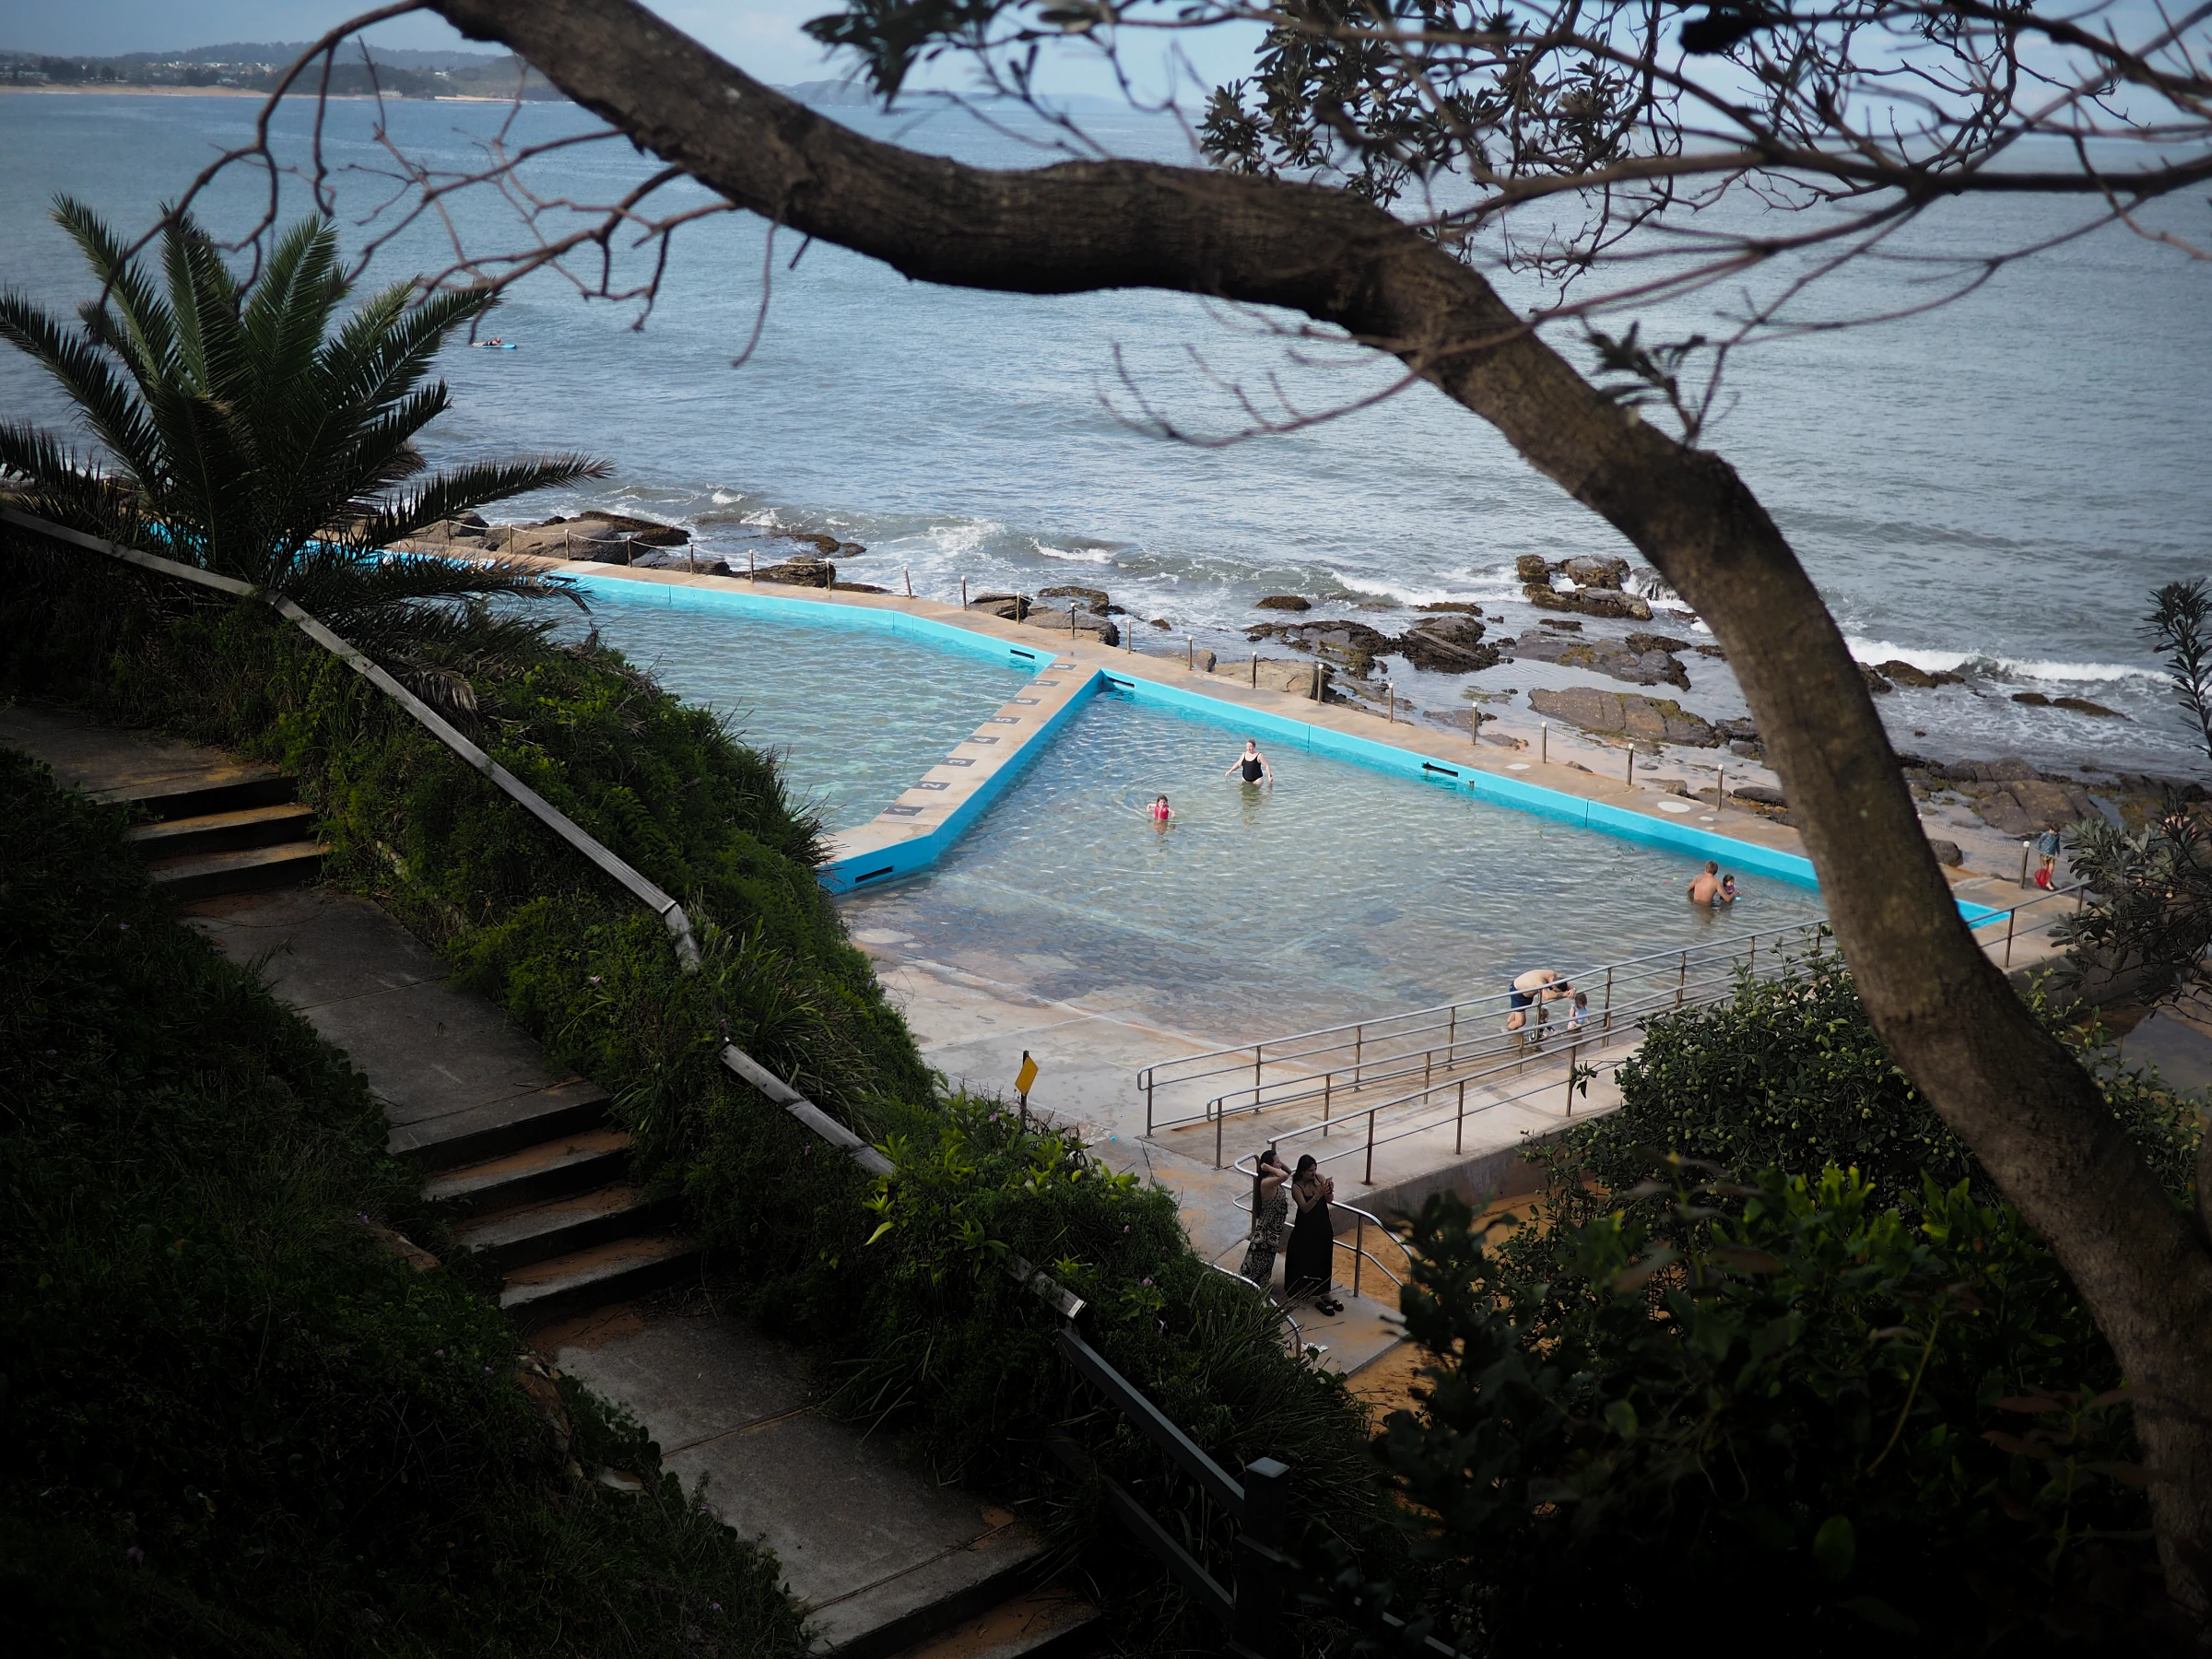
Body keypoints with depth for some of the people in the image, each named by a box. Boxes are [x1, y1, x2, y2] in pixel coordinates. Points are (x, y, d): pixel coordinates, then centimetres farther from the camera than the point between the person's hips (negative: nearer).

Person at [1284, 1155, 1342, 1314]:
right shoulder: (1297, 1187, -17)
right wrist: (1318, 1195, -40)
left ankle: (1324, 1293, 19)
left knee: (1323, 1260, 10)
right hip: (1305, 1230, -4)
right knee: (1305, 1260, 2)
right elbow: (1305, 1208, -26)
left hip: (1323, 1227, 4)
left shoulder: (1320, 1178, -5)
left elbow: (1329, 1200, -9)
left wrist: (1329, 1191, -31)